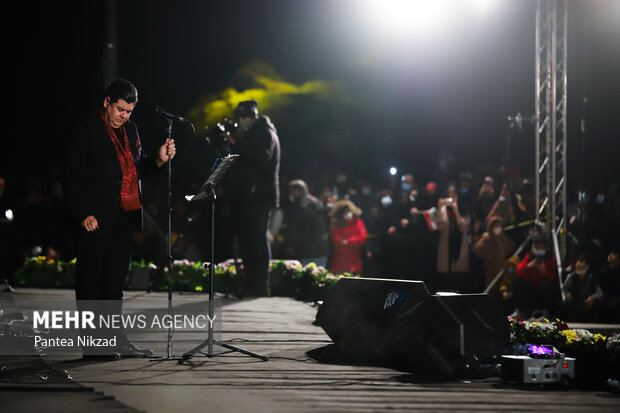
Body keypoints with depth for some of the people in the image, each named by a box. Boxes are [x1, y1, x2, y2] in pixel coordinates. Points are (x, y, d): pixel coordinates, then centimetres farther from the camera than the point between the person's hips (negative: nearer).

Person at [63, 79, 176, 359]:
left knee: (116, 278, 12)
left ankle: (115, 339, 19)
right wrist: (83, 214, -17)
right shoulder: (85, 130, -8)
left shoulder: (129, 129, 14)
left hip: (125, 216, 7)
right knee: (92, 278, -1)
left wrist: (159, 160, 1)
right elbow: (72, 176, -10)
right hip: (97, 220, -7)